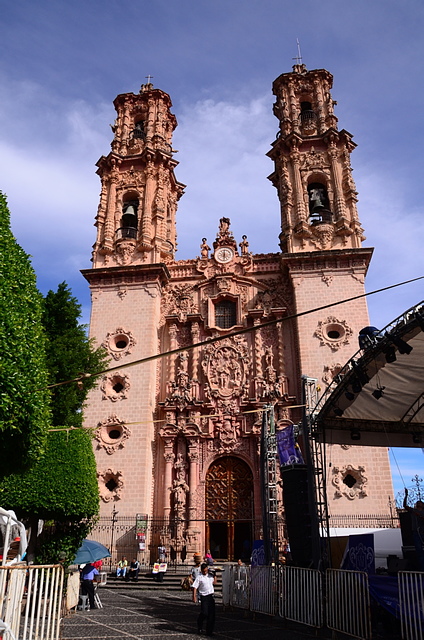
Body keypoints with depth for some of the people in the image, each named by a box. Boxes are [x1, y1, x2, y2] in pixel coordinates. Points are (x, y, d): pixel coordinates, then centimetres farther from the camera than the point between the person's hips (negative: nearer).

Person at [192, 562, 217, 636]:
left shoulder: (210, 575, 8)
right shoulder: (199, 577, -8)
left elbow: (214, 582, 23)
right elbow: (195, 587, -10)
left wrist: (214, 575, 7)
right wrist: (194, 597, -18)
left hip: (211, 596, 5)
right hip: (204, 596, -5)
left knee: (211, 614, 2)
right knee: (204, 613, -11)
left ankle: (209, 631, 11)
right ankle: (200, 627, 18)